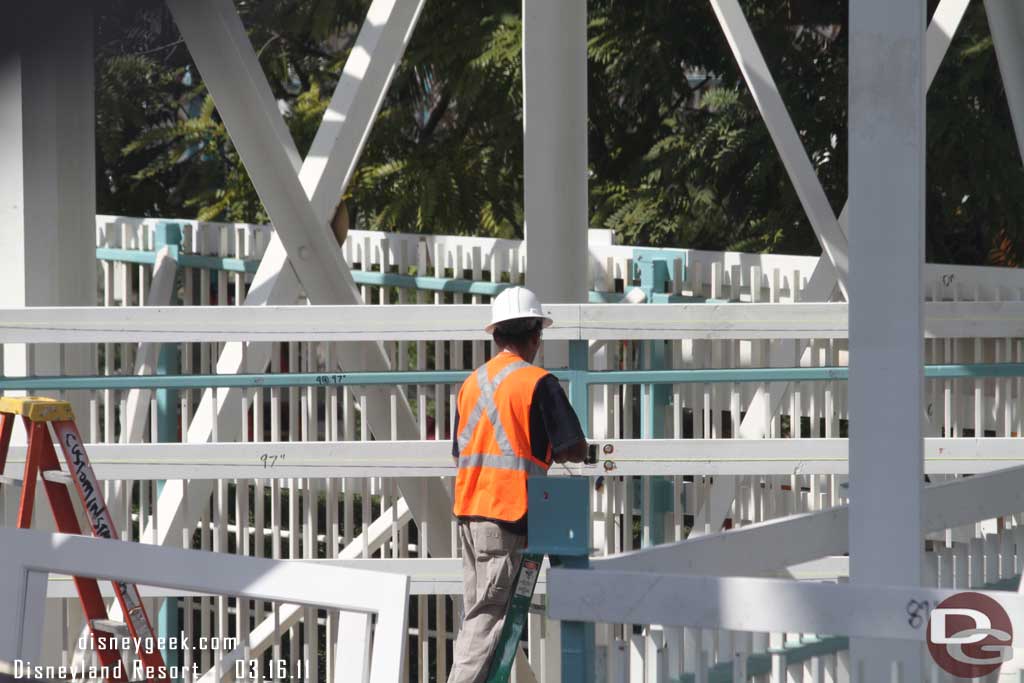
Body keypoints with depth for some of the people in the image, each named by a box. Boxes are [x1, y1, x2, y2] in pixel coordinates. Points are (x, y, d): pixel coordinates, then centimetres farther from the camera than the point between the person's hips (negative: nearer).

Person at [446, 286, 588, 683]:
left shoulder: (471, 384, 12)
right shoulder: (538, 383, -8)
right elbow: (576, 450, -10)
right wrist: (549, 451, 12)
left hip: (469, 513, 7)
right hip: (508, 515, -7)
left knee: (476, 617, 11)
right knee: (489, 617, -8)